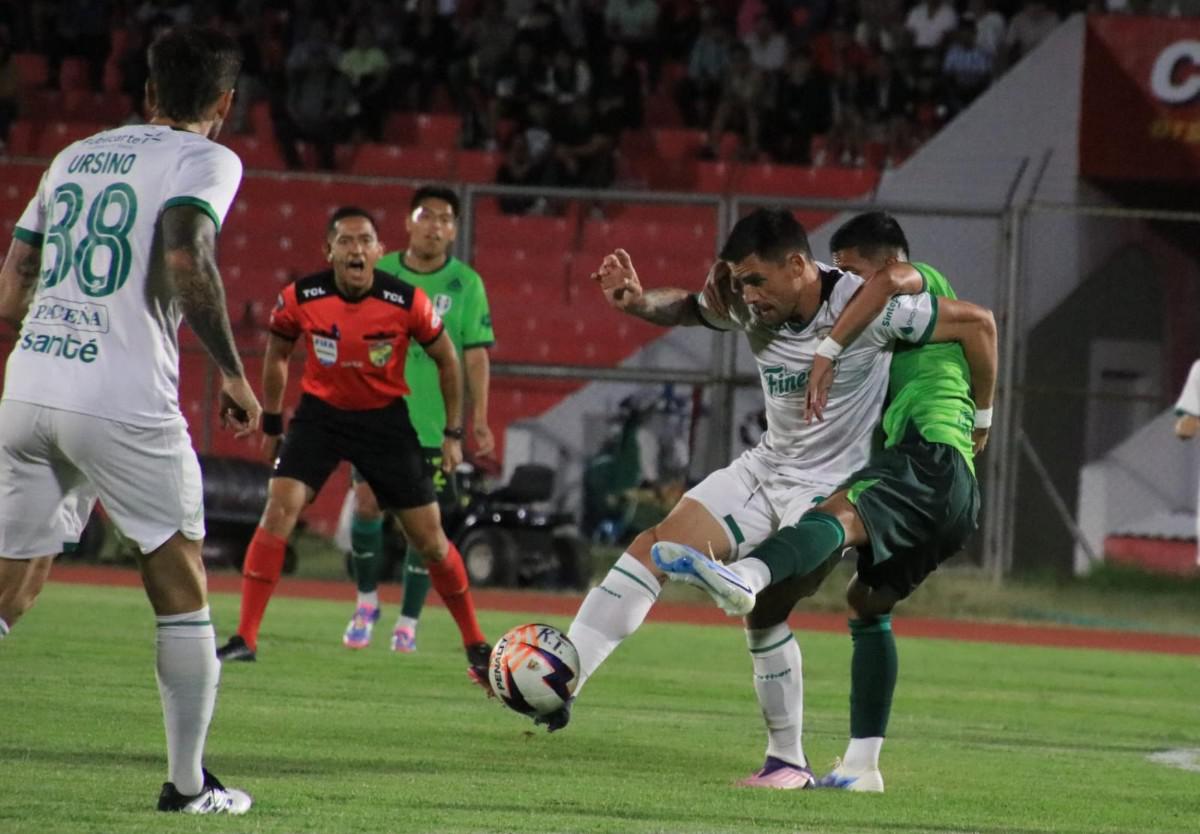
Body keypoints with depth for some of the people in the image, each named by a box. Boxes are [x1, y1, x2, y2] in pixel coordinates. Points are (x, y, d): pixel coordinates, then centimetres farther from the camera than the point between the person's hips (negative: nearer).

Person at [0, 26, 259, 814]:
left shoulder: (75, 157, 19)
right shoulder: (205, 160, 0)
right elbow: (186, 261, -18)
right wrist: (232, 372, -9)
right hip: (124, 401, -5)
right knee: (182, 592, 10)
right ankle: (188, 783, 13)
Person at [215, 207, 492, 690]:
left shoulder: (406, 302, -17)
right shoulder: (301, 298, -14)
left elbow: (446, 359, 0)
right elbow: (277, 352, 6)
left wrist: (454, 433, 2)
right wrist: (271, 423, 11)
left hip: (385, 418, 0)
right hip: (320, 412, 0)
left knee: (429, 538, 2)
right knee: (279, 509, -19)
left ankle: (475, 646, 20)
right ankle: (245, 639, -15)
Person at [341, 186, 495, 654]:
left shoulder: (466, 284, 0)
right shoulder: (380, 274, 4)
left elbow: (476, 354, -2)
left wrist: (479, 418, -9)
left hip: (435, 423, -1)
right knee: (367, 501, -8)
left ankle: (408, 623, 9)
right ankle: (367, 599, 14)